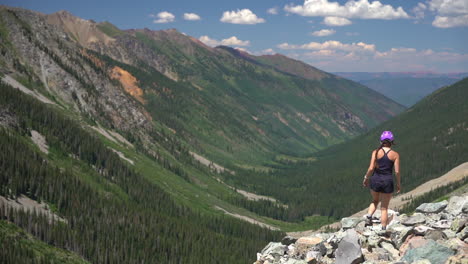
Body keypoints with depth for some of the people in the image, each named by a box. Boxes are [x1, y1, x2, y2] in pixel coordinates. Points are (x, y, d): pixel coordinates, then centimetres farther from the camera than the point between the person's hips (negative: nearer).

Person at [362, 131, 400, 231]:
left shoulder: (376, 152, -4)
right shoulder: (395, 154, -3)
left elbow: (371, 168, -9)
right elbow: (397, 171, -5)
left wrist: (366, 178, 6)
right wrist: (398, 184, 8)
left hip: (375, 180, 1)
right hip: (388, 181, -1)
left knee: (375, 201, 27)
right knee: (384, 208, 11)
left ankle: (369, 215, 3)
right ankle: (383, 229, 10)